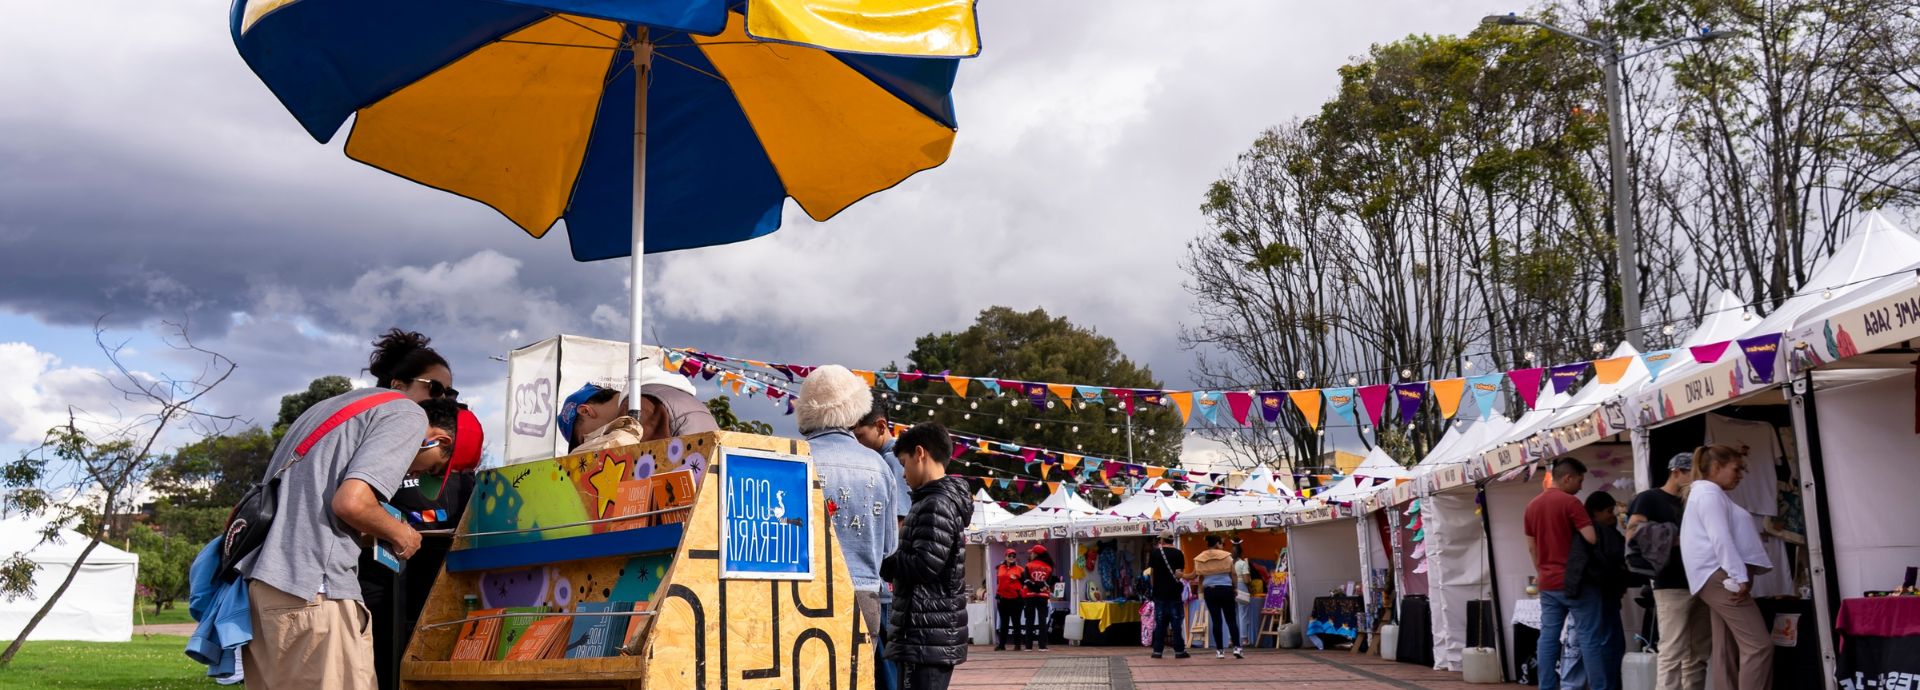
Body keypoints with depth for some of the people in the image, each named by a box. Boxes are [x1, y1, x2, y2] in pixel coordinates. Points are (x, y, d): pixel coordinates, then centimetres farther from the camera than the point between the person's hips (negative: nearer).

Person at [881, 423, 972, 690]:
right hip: (937, 633, 10)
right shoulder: (945, 500, 18)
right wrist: (890, 562, 7)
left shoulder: (936, 504, -13)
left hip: (927, 634, -10)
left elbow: (926, 565, -21)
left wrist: (882, 562, -7)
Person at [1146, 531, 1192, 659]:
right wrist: (1182, 576, 10)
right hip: (1174, 593, -2)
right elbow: (1178, 574, -12)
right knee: (1176, 623, 3)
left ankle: (1157, 651, 6)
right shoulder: (1178, 553, -4)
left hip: (1159, 593, 2)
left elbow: (1150, 572, 1)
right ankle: (1179, 651, 3)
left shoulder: (1154, 552, 0)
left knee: (1160, 623, 7)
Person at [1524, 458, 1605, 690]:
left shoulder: (1532, 505, 11)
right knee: (1588, 636, -1)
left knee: (1548, 636, 6)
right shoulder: (1570, 502, -12)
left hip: (1547, 582, 6)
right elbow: (1592, 538, -18)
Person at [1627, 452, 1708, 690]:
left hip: (1699, 585, 8)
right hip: (1672, 587, -8)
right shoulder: (1649, 498, -1)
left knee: (1698, 656, 8)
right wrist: (1673, 540, -18)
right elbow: (1633, 536, -14)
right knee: (1673, 655, -11)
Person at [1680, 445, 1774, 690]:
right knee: (1759, 644, -14)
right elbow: (1721, 539, -19)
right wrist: (1739, 577, -23)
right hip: (1721, 576, -11)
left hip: (1721, 577, 11)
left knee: (1726, 651, 6)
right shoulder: (1709, 493, -9)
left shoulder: (1710, 494, 24)